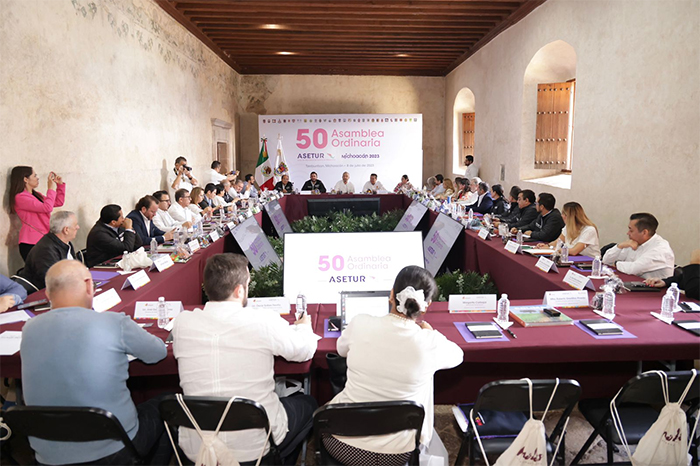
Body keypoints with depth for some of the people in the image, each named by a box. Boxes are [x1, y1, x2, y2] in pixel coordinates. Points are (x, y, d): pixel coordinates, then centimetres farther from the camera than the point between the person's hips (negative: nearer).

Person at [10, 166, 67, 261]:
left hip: (43, 241, 8)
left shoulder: (36, 195, 18)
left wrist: (60, 185, 17)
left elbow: (59, 202, 27)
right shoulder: (20, 197, -9)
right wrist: (51, 189, -6)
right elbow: (47, 207, -19)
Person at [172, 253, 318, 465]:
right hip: (255, 445, -3)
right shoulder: (264, 322, -20)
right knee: (307, 404, 25)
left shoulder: (181, 322, -10)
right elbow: (306, 350, -2)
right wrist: (304, 326, 22)